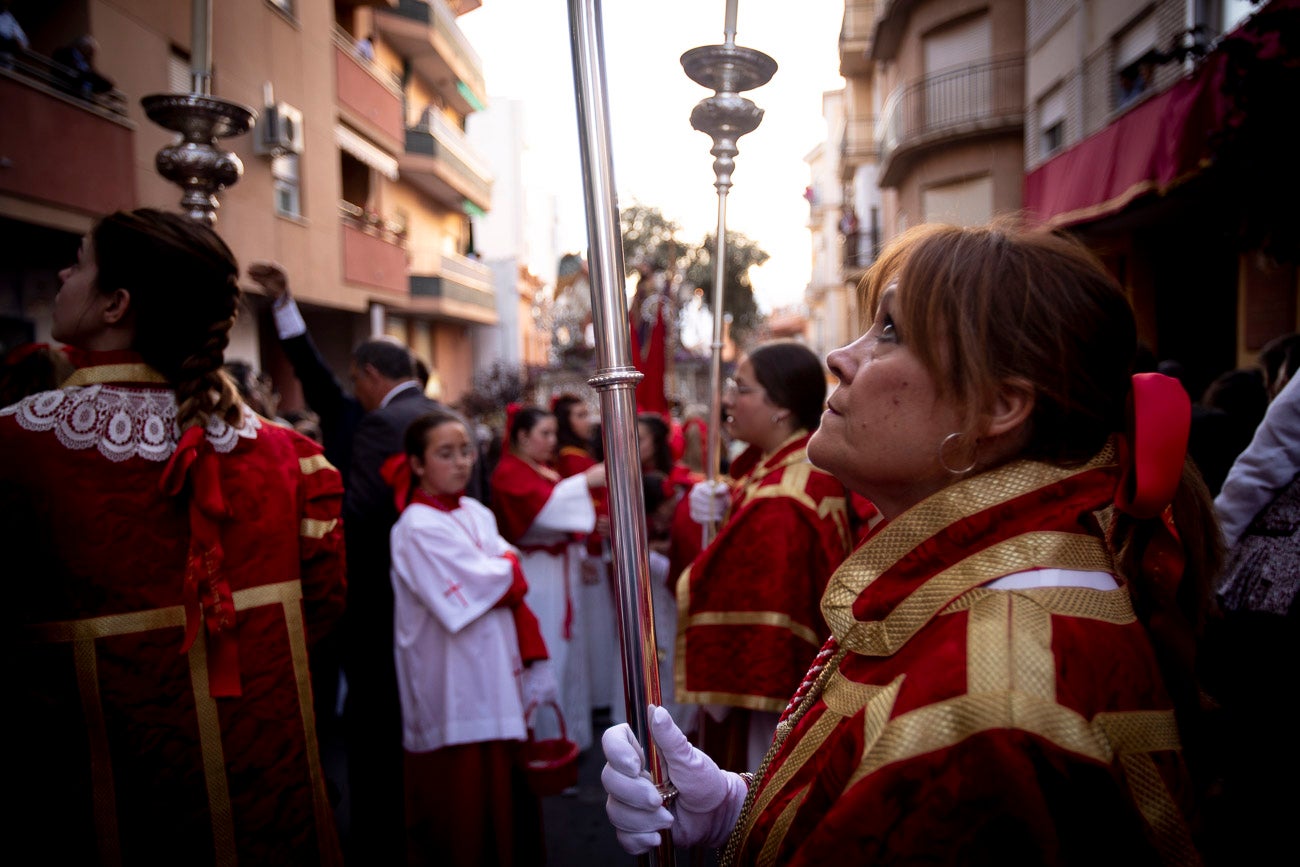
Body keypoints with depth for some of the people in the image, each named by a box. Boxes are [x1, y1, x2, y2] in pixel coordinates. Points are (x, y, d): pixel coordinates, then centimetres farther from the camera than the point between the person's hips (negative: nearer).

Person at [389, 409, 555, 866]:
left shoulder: (478, 514, 9)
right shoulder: (418, 527, -13)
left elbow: (512, 591, 7)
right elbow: (487, 585, -19)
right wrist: (509, 567, 0)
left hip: (499, 683, 7)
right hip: (457, 691, -7)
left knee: (506, 792, 15)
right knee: (464, 805, 5)